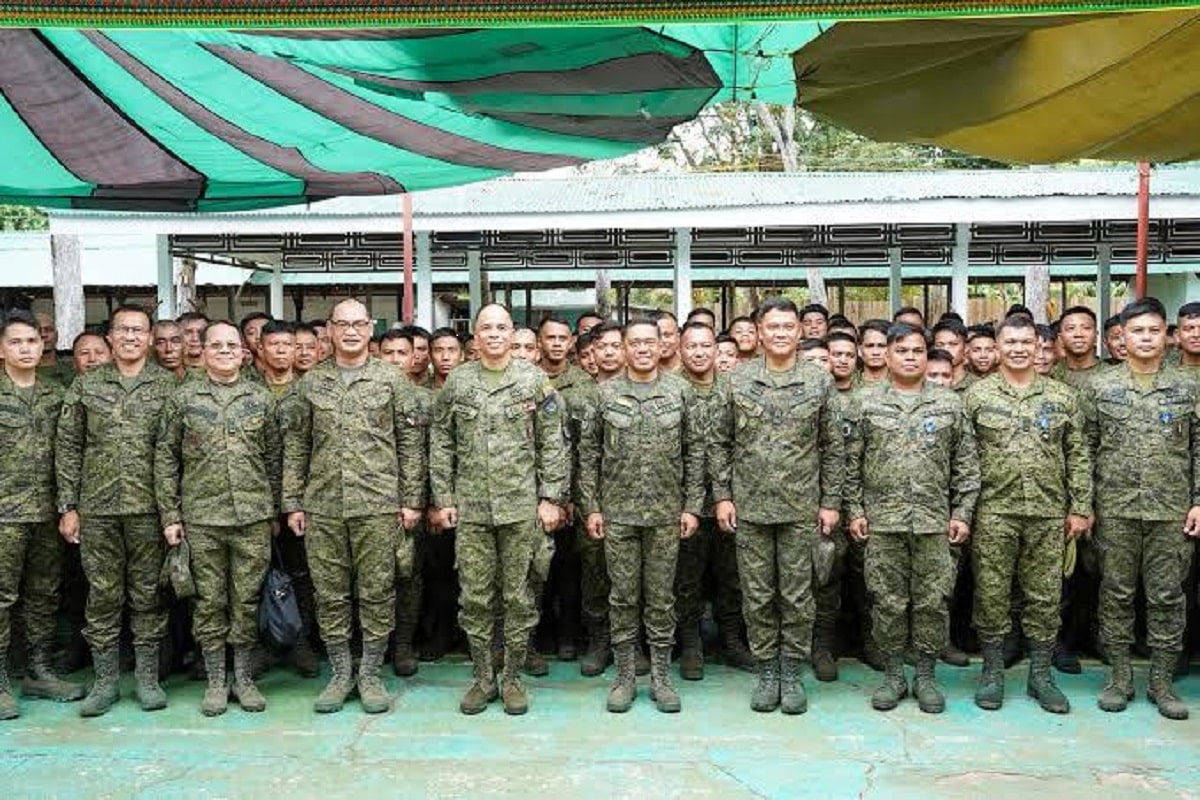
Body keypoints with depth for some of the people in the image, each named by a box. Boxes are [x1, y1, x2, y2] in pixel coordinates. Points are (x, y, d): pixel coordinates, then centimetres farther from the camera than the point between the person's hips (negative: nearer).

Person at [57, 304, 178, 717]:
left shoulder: (168, 385, 2)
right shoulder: (85, 385, 6)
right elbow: (67, 447, 7)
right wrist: (68, 506, 1)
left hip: (149, 508, -1)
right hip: (97, 509, 1)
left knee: (148, 595, 6)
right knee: (102, 595, 8)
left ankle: (148, 677, 18)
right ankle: (105, 680, 19)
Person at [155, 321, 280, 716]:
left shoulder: (262, 397, 6)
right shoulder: (183, 398, 3)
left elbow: (274, 457, 9)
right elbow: (165, 458, 4)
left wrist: (275, 509, 7)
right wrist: (169, 515, -1)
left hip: (253, 517, 1)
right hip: (201, 518, 0)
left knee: (247, 599, 6)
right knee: (209, 601, 7)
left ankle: (243, 676, 19)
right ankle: (215, 681, 19)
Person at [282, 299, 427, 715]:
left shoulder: (392, 380, 2)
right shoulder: (310, 384, 8)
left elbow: (411, 444, 2)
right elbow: (295, 446, 10)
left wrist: (412, 499, -2)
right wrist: (292, 502, 5)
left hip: (378, 505, -2)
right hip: (322, 508, 2)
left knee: (377, 592, 4)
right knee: (330, 594, 8)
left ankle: (371, 675, 17)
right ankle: (339, 674, 23)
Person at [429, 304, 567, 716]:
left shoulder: (534, 380, 1)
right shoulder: (456, 383, 6)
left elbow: (552, 444, 1)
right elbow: (441, 444, 8)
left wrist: (552, 497, -5)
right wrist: (443, 499, 3)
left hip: (522, 507, -1)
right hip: (470, 508, 2)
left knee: (519, 597, 6)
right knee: (475, 598, 7)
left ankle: (512, 678, 19)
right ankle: (482, 678, 21)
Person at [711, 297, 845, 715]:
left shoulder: (819, 381, 0)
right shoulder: (737, 380, 1)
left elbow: (833, 447, 3)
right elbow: (721, 442, 5)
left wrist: (831, 502, 0)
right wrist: (722, 496, -1)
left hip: (801, 508, -1)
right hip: (749, 508, 1)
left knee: (797, 596, 6)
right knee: (757, 596, 8)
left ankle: (792, 673, 20)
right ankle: (767, 671, 22)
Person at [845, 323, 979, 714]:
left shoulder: (949, 403, 6)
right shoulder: (865, 403, 4)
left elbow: (966, 465, 6)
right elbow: (851, 464, 5)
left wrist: (962, 513, 1)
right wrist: (855, 511, 0)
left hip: (935, 520, 1)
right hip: (882, 520, 0)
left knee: (932, 601, 6)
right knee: (887, 601, 6)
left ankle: (926, 675, 20)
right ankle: (893, 674, 20)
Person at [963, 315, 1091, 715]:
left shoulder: (1063, 396, 7)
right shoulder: (977, 396, 2)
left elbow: (1078, 456, 7)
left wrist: (1080, 507, 2)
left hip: (1049, 514, 2)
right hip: (993, 513, -1)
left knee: (1045, 598, 8)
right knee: (991, 596, 4)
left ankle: (1041, 675, 21)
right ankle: (992, 673, 18)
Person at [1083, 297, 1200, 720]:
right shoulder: (1099, 386, 2)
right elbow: (1086, 448, 3)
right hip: (1115, 509, 0)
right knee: (1117, 594, 7)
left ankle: (1162, 681, 18)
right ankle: (1119, 677, 18)